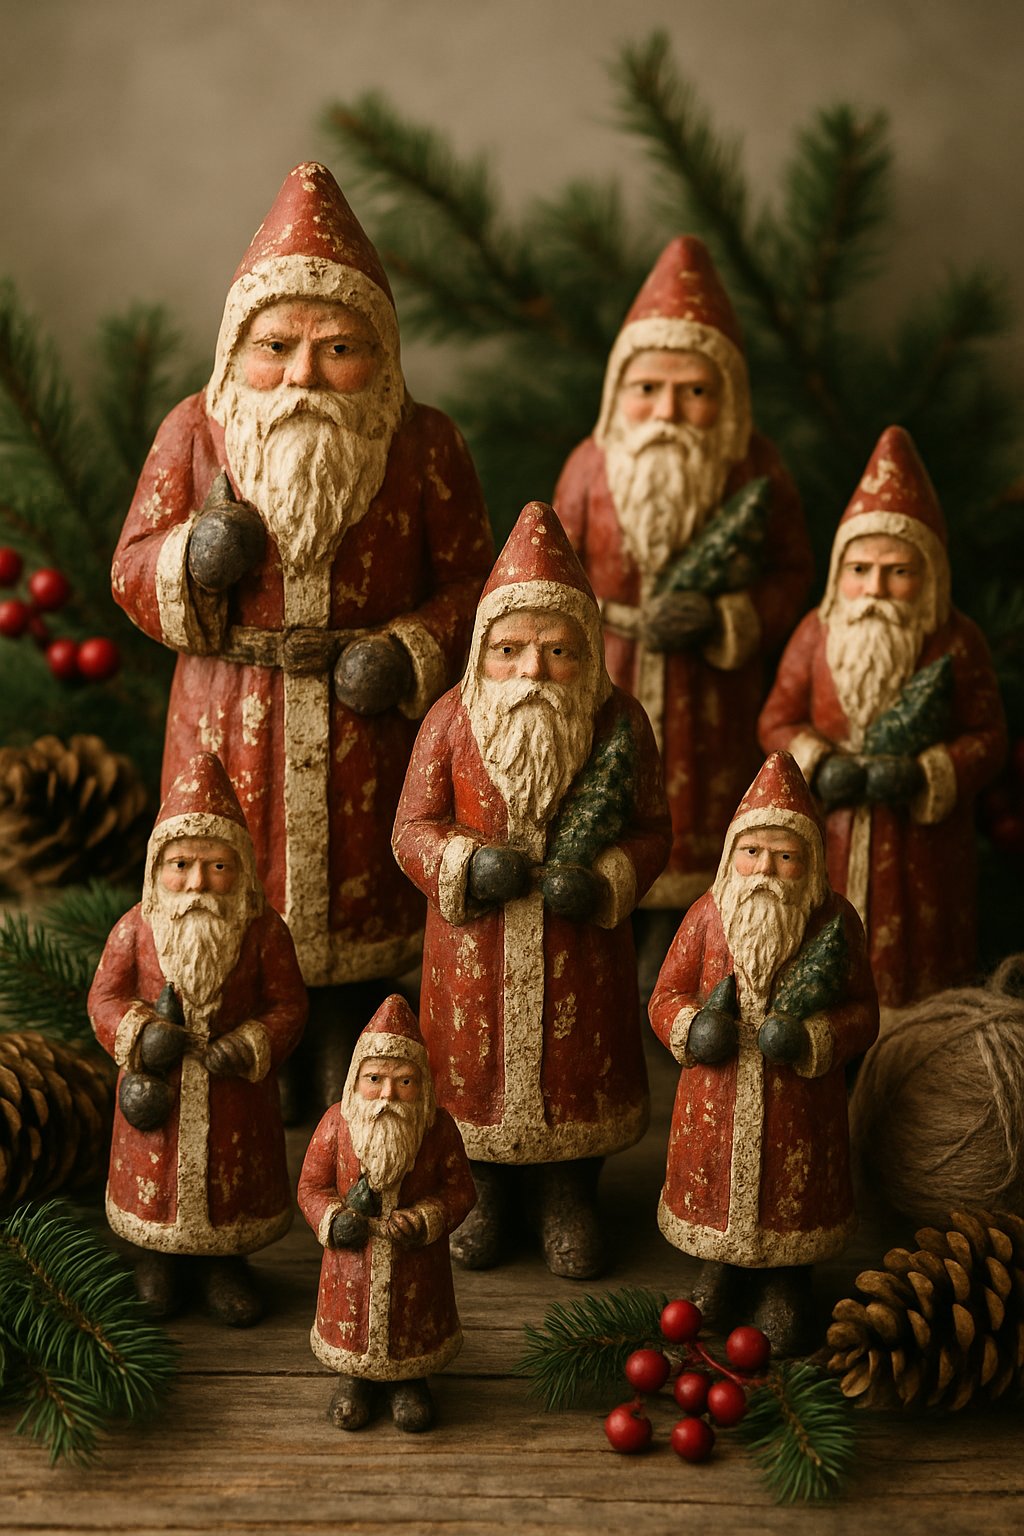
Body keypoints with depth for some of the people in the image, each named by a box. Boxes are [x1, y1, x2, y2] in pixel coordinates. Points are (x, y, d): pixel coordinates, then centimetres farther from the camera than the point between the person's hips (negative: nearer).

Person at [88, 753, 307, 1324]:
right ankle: (163, 1255, 41)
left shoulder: (264, 931, -13)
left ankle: (225, 1260, 39)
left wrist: (250, 1047, -22)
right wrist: (140, 1034, -21)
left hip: (237, 1091, 0)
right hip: (158, 1087, 1)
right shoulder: (136, 928, -10)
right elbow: (105, 997, -3)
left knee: (235, 1180, 15)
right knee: (156, 1177, 15)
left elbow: (289, 1005, -8)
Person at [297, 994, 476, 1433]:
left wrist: (425, 1220, -19)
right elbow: (311, 1186, -3)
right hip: (352, 1260, 0)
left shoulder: (438, 1127, -15)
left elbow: (460, 1189, -5)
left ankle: (409, 1379, 45)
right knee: (351, 1326, 17)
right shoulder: (336, 1124, -15)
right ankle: (354, 1375, 46)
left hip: (416, 1263, 0)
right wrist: (334, 1220, -20)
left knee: (415, 1327, 17)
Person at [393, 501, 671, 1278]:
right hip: (476, 941, 0)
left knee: (579, 1062, 15)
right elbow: (413, 828, -5)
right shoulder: (451, 720, -10)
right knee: (475, 1058, 14)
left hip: (580, 943, 0)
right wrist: (467, 867, -23)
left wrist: (603, 883, -21)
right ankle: (481, 1192, 40)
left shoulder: (620, 724, -10)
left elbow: (652, 830, -3)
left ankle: (570, 1197, 39)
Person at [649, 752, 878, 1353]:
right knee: (715, 1190, 16)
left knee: (794, 1194, 12)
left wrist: (812, 1040, -20)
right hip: (716, 1098, 1)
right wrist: (694, 1030, -19)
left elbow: (863, 1011, -3)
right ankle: (724, 1265, 44)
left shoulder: (835, 921, -10)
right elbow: (667, 996, 2)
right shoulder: (708, 914, -7)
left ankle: (787, 1280, 38)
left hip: (800, 1103, -1)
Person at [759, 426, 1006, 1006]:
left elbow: (989, 736, -6)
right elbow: (777, 721, 2)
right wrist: (819, 766, -17)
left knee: (916, 968, 11)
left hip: (922, 845, -2)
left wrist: (925, 774, -21)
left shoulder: (956, 642, -10)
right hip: (830, 836, 2)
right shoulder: (816, 634, -3)